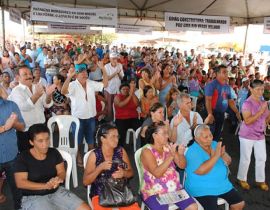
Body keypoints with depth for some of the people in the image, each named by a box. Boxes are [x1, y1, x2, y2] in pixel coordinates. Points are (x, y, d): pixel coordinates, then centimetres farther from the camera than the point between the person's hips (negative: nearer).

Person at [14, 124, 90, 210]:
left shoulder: (54, 153, 3)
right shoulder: (23, 158, -8)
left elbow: (62, 172, 4)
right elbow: (20, 183, -13)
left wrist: (58, 179, -21)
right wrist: (45, 185, -24)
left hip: (57, 192, 5)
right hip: (34, 198, -4)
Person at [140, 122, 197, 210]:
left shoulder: (168, 147, 5)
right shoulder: (147, 151, -11)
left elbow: (182, 166, 4)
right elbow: (157, 173, -22)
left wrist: (181, 154, -16)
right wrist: (171, 156, -28)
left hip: (175, 189, 5)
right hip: (155, 192, -5)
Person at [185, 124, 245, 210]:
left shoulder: (215, 144, 4)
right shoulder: (192, 151, -17)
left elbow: (228, 162, 4)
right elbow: (201, 171, -29)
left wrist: (223, 154, -19)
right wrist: (216, 155, -28)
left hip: (223, 185, 7)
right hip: (202, 189, -7)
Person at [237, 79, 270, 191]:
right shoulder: (247, 103, -17)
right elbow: (247, 121, -26)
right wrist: (261, 111, -27)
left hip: (260, 135, 7)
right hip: (247, 136, -7)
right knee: (245, 159, 6)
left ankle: (260, 180, 32)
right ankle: (242, 179, 26)